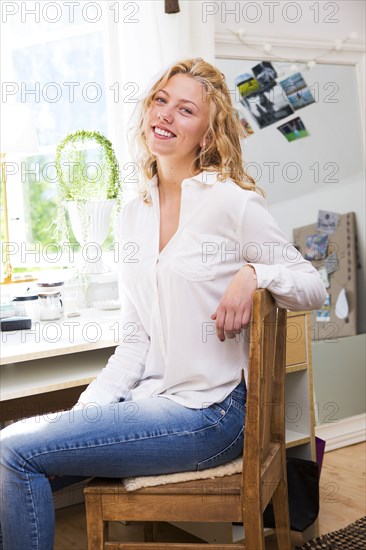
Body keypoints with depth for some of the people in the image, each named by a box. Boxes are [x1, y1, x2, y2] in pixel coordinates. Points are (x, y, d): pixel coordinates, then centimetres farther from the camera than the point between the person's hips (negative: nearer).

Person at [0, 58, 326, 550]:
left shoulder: (231, 201, -9)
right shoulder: (133, 214, 11)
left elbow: (314, 287, -2)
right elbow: (134, 340, 10)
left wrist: (255, 273, -22)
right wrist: (86, 410, -1)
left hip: (206, 412, -6)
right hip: (151, 398, 7)